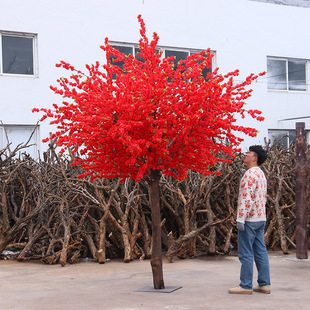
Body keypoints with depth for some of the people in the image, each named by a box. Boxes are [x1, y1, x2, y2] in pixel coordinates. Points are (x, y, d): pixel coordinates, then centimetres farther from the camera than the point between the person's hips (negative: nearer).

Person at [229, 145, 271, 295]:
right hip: (261, 218, 10)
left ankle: (246, 285, -1)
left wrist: (241, 218, -22)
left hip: (249, 219, -10)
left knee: (246, 253, -4)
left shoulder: (250, 174, -14)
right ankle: (264, 284, 11)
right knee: (260, 252, 9)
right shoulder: (261, 174, 18)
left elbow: (247, 198, -21)